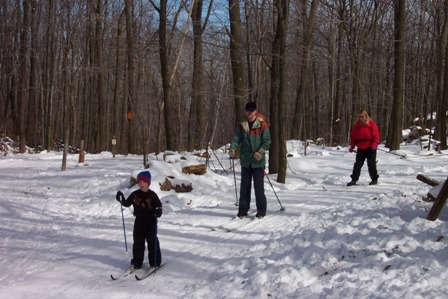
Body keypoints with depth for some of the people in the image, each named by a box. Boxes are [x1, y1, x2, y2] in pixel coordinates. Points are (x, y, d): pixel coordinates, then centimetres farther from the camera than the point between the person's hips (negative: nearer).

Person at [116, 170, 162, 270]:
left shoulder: (152, 195, -8)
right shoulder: (135, 195, 4)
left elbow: (158, 205, -7)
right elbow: (127, 203, 11)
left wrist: (158, 211, -28)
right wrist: (121, 199, -8)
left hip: (151, 222, -4)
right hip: (139, 222, 4)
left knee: (152, 242, 1)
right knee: (138, 243, 9)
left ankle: (155, 263, 11)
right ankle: (136, 262, 18)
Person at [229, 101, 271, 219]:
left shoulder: (262, 124, -4)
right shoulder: (242, 125, 7)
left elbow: (267, 141, -6)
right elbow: (237, 138, 2)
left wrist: (261, 152, -21)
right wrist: (232, 148, -17)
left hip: (258, 161, -4)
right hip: (245, 161, 4)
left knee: (259, 187, -3)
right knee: (244, 186, 8)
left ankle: (261, 210, 8)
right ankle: (243, 210, 15)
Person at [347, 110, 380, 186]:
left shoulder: (372, 124, -5)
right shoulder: (356, 126, 8)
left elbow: (376, 135, -10)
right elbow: (353, 136, 12)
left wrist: (375, 144, -23)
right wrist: (352, 146, 6)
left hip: (370, 148, -4)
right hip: (360, 148, 4)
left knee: (371, 164, 2)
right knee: (358, 164, 4)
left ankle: (374, 179, 15)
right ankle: (354, 179, 7)